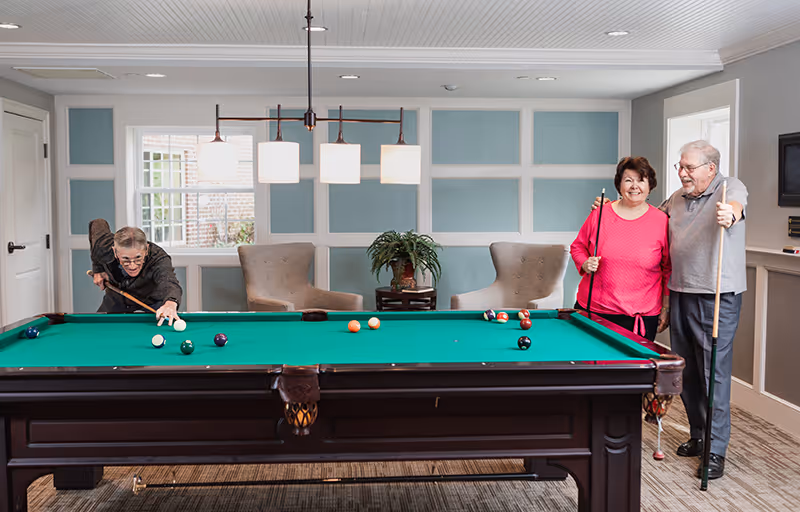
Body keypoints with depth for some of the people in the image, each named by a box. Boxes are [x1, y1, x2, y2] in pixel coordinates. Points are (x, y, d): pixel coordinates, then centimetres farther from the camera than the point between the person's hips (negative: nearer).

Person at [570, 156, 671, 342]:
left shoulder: (662, 221, 0)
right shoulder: (600, 214, 1)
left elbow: (669, 269, 5)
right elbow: (578, 246, 14)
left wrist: (666, 308, 4)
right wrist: (585, 264, -7)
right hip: (592, 309, 1)